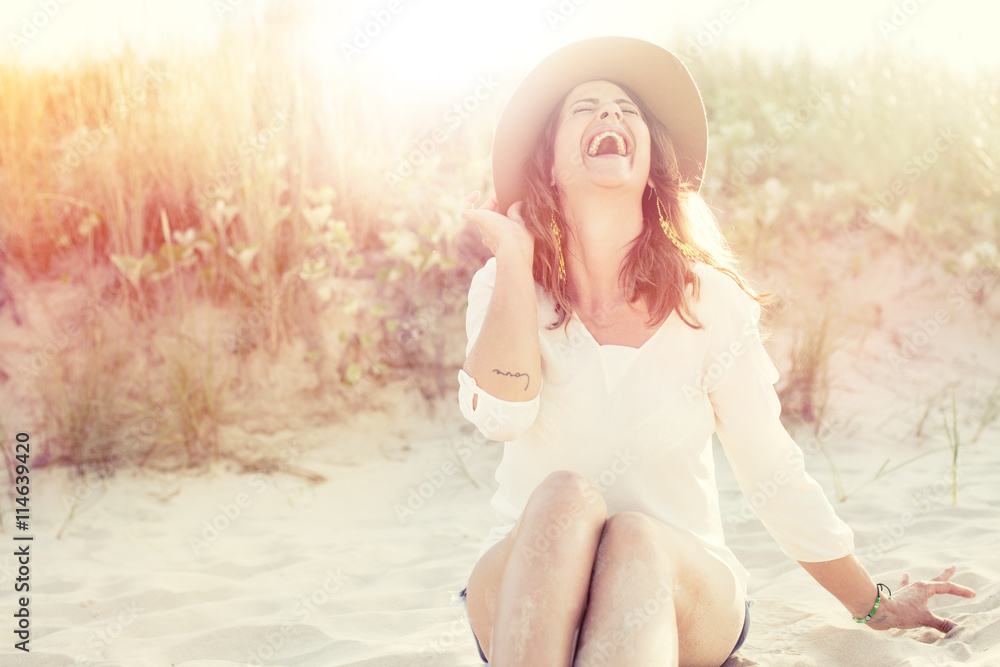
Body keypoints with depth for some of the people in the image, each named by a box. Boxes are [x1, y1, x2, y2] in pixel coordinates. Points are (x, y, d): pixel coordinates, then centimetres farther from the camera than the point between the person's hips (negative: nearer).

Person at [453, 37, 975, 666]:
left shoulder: (709, 300, 0)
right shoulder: (505, 287, 1)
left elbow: (775, 474, 6)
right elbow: (500, 414, -18)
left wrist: (876, 607, 11)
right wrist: (513, 257, -10)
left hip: (681, 596, 0)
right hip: (522, 593, 0)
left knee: (637, 542, -34)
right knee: (564, 497, -32)